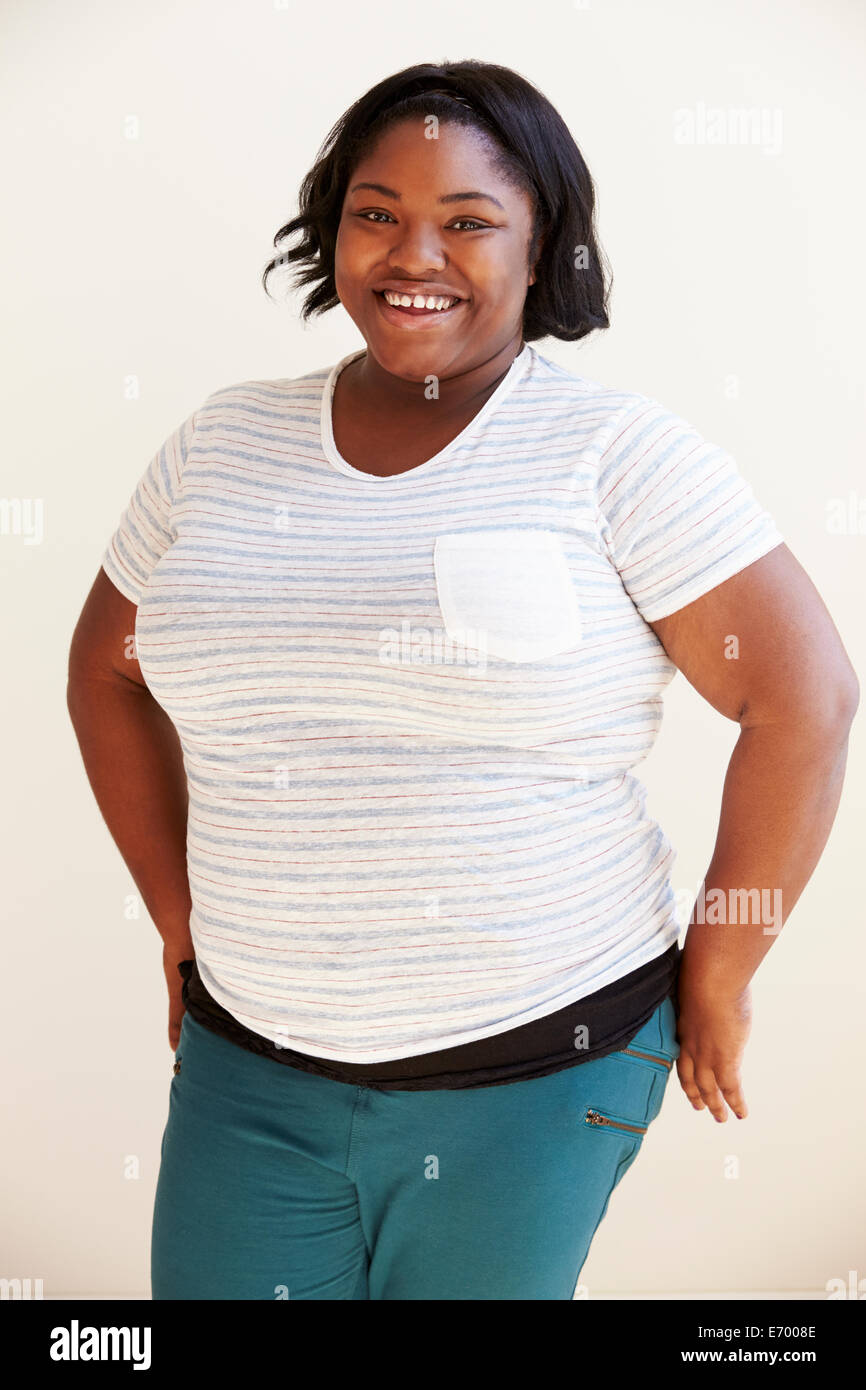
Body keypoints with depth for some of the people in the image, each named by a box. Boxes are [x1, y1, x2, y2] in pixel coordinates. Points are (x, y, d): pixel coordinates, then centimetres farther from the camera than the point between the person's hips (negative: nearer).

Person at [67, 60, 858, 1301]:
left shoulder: (611, 452, -9)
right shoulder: (224, 444, 3)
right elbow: (108, 669, 14)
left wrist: (717, 979, -6)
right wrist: (181, 920, 10)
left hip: (537, 1070, -3)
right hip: (249, 1061, 4)